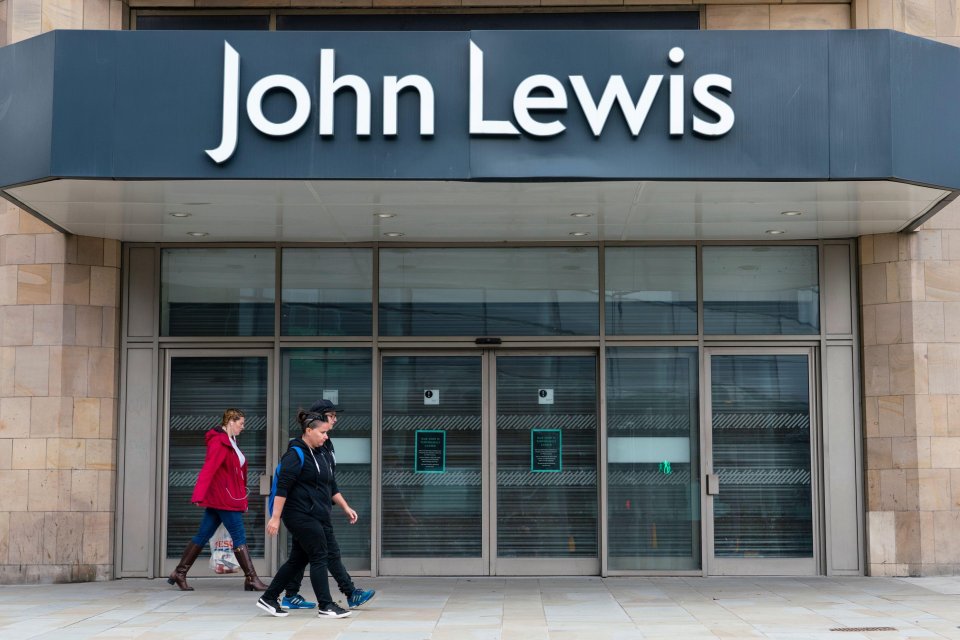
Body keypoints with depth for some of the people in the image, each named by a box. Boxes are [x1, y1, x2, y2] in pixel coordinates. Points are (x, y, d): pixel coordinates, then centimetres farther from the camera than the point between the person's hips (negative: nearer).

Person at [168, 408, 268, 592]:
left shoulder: (230, 442, 16)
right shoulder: (219, 442, -15)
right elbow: (207, 470, -23)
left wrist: (242, 500, 23)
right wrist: (199, 496, -30)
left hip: (227, 498, 10)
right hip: (224, 499, -10)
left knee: (203, 535, 11)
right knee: (239, 537, -6)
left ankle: (179, 573, 16)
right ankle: (251, 579, -3)